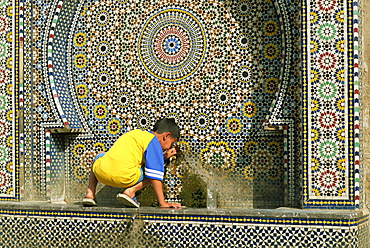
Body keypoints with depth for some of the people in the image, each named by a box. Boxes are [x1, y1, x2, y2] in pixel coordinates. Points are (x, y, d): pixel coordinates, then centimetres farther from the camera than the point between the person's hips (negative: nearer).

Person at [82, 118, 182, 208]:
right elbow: (154, 176, -4)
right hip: (124, 178, -6)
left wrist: (164, 157, 37)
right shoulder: (154, 142, 4)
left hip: (101, 174, 7)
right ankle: (130, 191, -6)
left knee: (100, 156, 41)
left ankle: (89, 193, 26)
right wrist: (163, 203, -3)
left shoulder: (137, 133, 26)